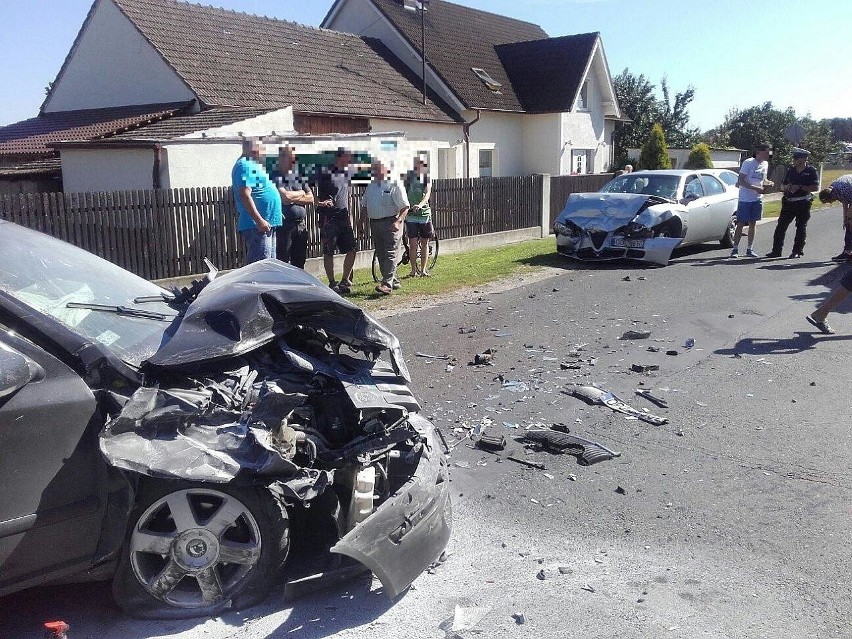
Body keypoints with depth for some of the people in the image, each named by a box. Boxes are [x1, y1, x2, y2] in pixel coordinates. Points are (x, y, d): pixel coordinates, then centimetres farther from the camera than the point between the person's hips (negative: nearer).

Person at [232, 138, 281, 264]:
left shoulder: (252, 165, 20)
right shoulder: (245, 166, -12)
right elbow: (245, 195, -22)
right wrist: (260, 220, -26)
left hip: (267, 225, 11)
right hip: (257, 226, -11)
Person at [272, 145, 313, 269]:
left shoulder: (298, 177, 16)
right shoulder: (276, 177, -5)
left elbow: (311, 199, 11)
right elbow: (285, 197, -17)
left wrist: (292, 198, -5)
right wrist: (300, 193, 1)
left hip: (301, 225, 7)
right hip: (284, 225, -6)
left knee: (299, 262, 11)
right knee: (282, 262, -5)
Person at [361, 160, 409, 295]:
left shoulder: (394, 186, -6)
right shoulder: (370, 187, 16)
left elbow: (405, 207, -10)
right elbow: (364, 206, 23)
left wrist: (397, 222, -21)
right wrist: (362, 221, 10)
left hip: (390, 223, -7)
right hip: (374, 224, 7)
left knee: (390, 254, -13)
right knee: (380, 254, 9)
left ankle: (387, 284, -19)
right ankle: (393, 281, 19)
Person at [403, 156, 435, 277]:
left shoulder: (427, 177, 3)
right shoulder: (408, 175, 3)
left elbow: (427, 193, -11)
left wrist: (420, 204, -29)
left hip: (424, 212, 1)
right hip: (411, 214, -1)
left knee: (424, 243, 6)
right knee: (412, 243, -5)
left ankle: (423, 270, 16)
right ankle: (413, 270, 5)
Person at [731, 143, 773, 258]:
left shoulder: (765, 164, 11)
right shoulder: (748, 163, -10)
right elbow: (740, 181, -14)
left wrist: (768, 183, 0)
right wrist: (756, 188, -22)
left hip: (757, 199, 6)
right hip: (745, 199, -6)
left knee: (752, 224, 9)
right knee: (740, 224, -3)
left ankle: (750, 249, 15)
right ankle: (735, 249, 3)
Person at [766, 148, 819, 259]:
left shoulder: (811, 171, -2)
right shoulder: (790, 170, 12)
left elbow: (816, 187, -10)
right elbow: (783, 185, 18)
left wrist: (800, 187, -18)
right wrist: (787, 187, -5)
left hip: (803, 203, -5)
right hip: (789, 202, 5)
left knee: (801, 227, 3)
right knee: (781, 225, 0)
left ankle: (797, 251, 9)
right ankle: (776, 250, 4)